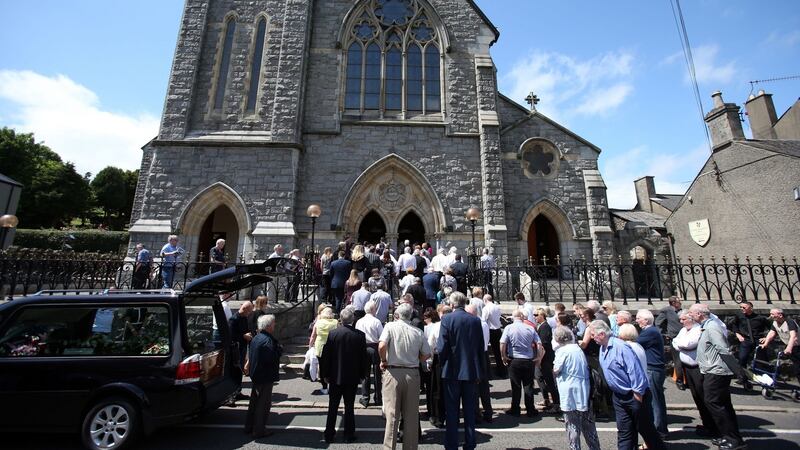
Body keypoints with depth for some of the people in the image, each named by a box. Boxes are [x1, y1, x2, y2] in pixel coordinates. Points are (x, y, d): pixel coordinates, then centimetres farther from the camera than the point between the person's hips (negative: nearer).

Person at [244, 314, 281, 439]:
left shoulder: (255, 338, 6)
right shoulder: (268, 340, -24)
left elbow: (250, 354, 15)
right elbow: (272, 359, -29)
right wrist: (279, 350, -15)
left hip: (255, 375, 10)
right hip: (265, 377, -10)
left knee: (254, 402, 22)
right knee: (264, 404, 3)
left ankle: (249, 426, 34)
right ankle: (259, 430, 12)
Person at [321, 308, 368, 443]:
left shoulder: (332, 334, -11)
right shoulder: (360, 335, -11)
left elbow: (326, 356, -6)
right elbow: (363, 357, -4)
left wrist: (325, 375, 6)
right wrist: (361, 374, 8)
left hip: (335, 377, 0)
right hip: (353, 377, 0)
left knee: (333, 407, 14)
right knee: (349, 407, 12)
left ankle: (329, 435, 23)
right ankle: (349, 435, 20)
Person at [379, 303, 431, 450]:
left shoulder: (390, 326, -6)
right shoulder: (418, 331, 2)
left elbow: (382, 345, -20)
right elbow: (426, 354, 4)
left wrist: (383, 360, -4)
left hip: (393, 373, -2)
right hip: (413, 373, 3)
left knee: (392, 414, 7)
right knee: (411, 415, 14)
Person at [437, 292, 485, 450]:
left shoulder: (447, 319, -13)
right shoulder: (476, 320, -1)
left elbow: (442, 347, -15)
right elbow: (481, 348, 3)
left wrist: (443, 363, 4)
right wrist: (479, 370, 13)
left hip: (452, 371, -3)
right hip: (471, 370, 3)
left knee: (452, 410, 9)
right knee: (469, 410, 15)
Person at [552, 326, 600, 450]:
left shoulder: (562, 351, -14)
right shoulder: (579, 349, 7)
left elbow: (556, 370, -11)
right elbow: (586, 367, 17)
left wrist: (554, 363, 5)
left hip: (570, 394, -7)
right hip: (585, 392, 7)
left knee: (572, 425, 4)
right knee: (588, 424, 18)